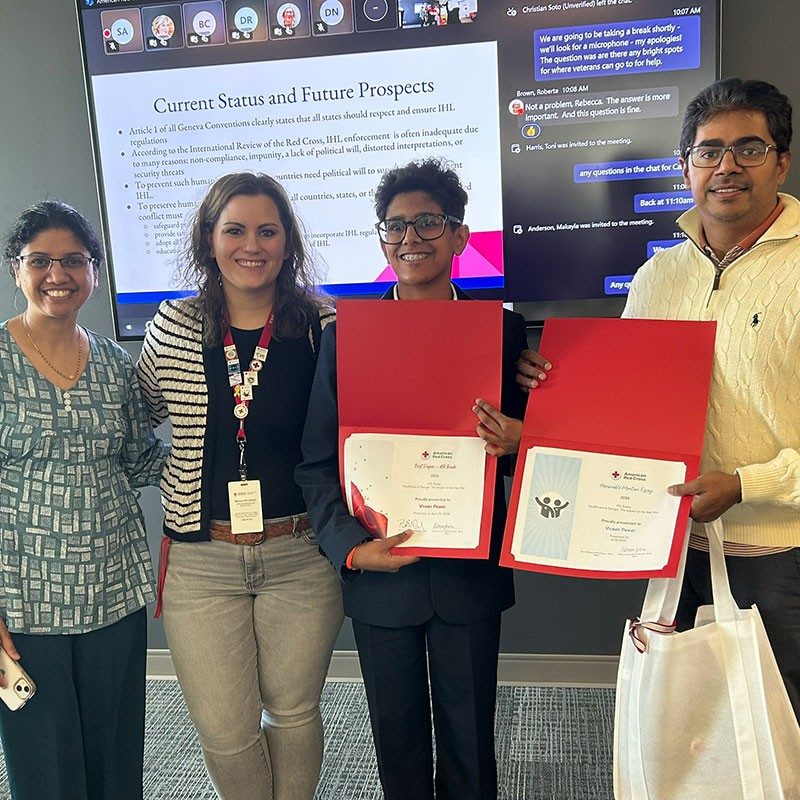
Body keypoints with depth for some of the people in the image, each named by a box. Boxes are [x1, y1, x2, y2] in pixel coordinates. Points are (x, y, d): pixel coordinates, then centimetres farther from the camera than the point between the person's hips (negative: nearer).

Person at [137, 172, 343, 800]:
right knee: (224, 732, 11)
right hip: (202, 560, 1)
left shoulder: (325, 327, -7)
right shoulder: (174, 327, -1)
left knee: (294, 712, 17)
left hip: (301, 556, -1)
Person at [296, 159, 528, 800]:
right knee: (397, 742, 18)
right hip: (379, 573, 0)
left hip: (469, 572, 0)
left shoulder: (504, 329, -2)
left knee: (470, 742, 17)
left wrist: (516, 439, -19)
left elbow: (526, 430, 4)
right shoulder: (344, 336, -3)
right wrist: (351, 548, -14)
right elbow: (317, 462, -2)